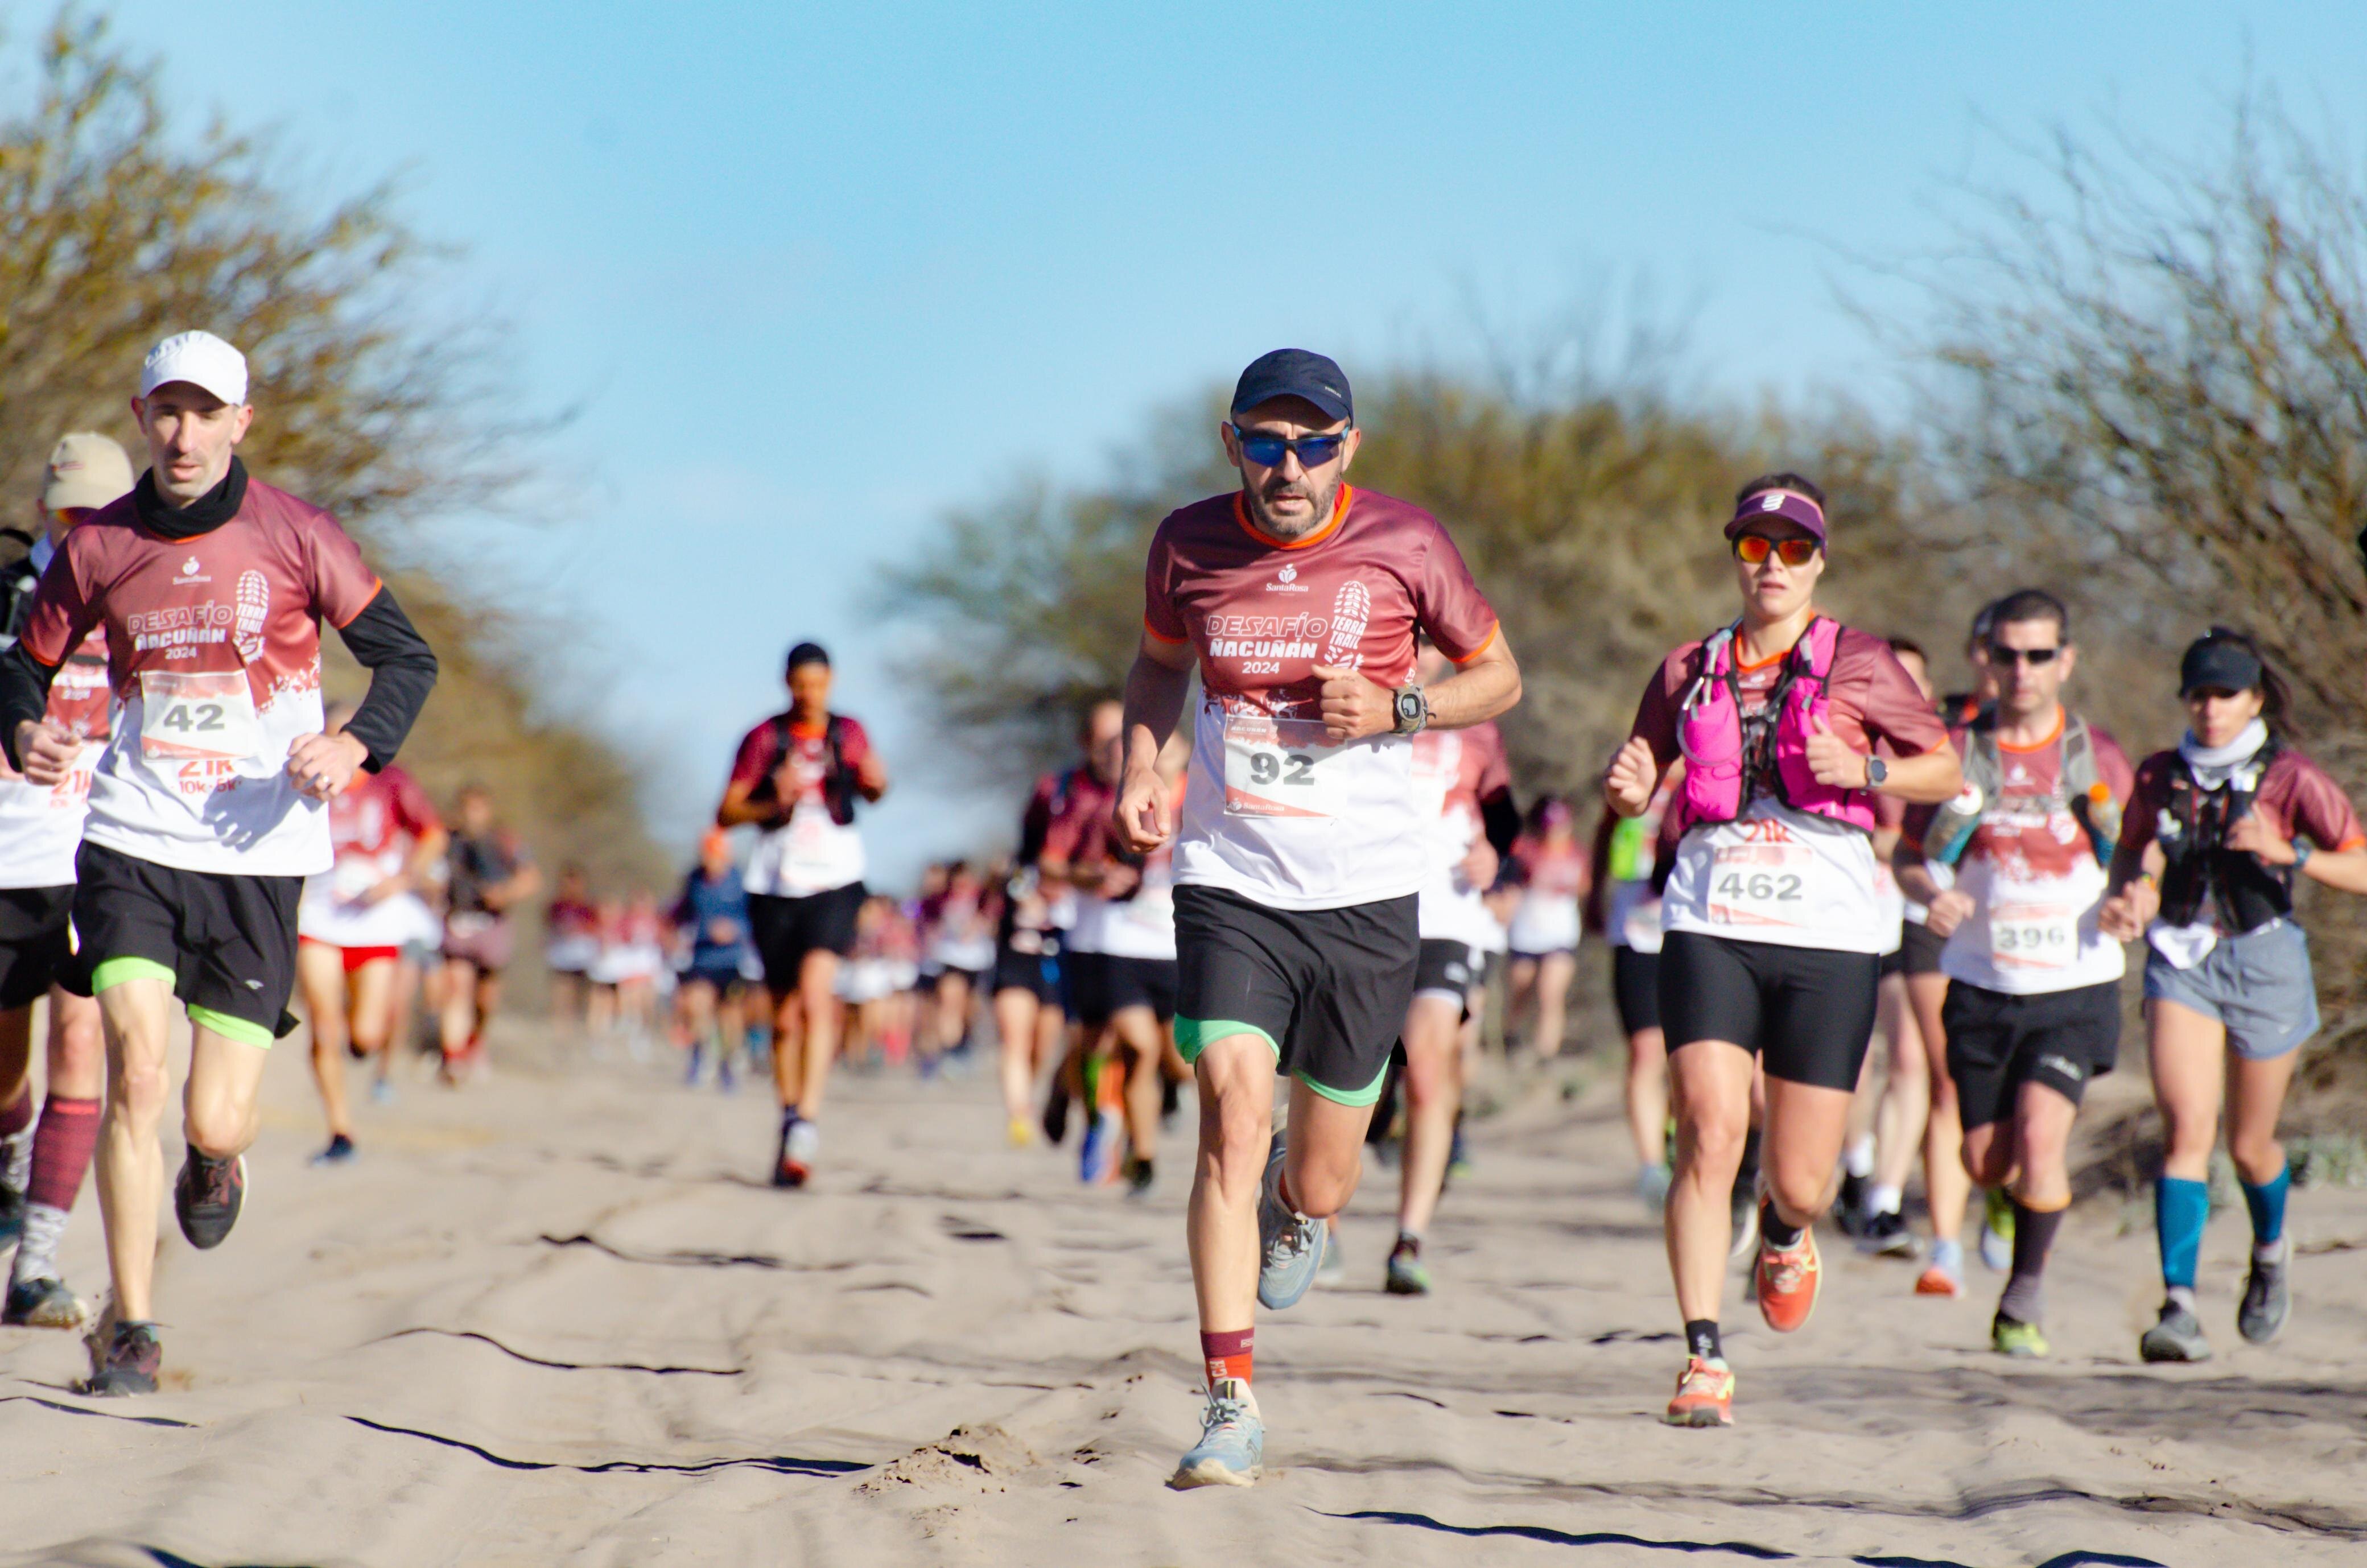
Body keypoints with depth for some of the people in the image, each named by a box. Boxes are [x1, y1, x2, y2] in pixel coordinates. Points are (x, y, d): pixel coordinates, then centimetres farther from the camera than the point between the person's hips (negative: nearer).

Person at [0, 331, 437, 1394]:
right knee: (135, 1073, -17)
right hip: (132, 842, 1)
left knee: (213, 1124, -1)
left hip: (257, 855, -1)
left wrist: (353, 746, -15)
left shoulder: (295, 537, -3)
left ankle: (218, 1158, 39)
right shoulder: (98, 549, 2)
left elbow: (406, 658, 3)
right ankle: (133, 1328, -6)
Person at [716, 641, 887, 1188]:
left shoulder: (847, 734, 7)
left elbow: (871, 791, 21)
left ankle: (807, 1123, -27)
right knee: (785, 1016, 8)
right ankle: (788, 1120, 25)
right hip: (774, 888, 1)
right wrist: (774, 804, -17)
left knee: (817, 993, -21)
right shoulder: (764, 739, 3)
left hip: (834, 882, -1)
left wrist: (876, 781, -3)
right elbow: (726, 813, 2)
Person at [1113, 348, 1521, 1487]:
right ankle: (1230, 1404, -14)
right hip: (1229, 882, 0)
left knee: (1316, 1186, 9)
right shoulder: (1189, 543, -2)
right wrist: (1141, 765, 0)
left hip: (1366, 893, 0)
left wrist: (1394, 709, -12)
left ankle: (1296, 1201, 49)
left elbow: (1499, 676, 6)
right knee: (1233, 1116, -20)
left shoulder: (1404, 545, -6)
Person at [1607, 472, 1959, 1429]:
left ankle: (1787, 1232, 41)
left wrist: (1864, 773, -11)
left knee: (1800, 1180, 2)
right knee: (1710, 1133, -18)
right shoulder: (1690, 671, 11)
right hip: (1710, 927, 1)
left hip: (1827, 935, -1)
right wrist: (1628, 791, -1)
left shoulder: (1859, 666, 4)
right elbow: (1637, 785, 23)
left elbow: (1948, 772, 7)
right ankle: (1704, 1360, -14)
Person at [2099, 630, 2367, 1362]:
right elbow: (2132, 855, 18)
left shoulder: (2292, 779, -6)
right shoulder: (2162, 776, 4)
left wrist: (2285, 851, -25)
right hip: (2181, 959, 1)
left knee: (2250, 1145, 12)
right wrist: (2128, 898, -4)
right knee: (2187, 1131, -16)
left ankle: (2271, 1250, 46)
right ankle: (2180, 1307, -24)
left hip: (2264, 959, -1)